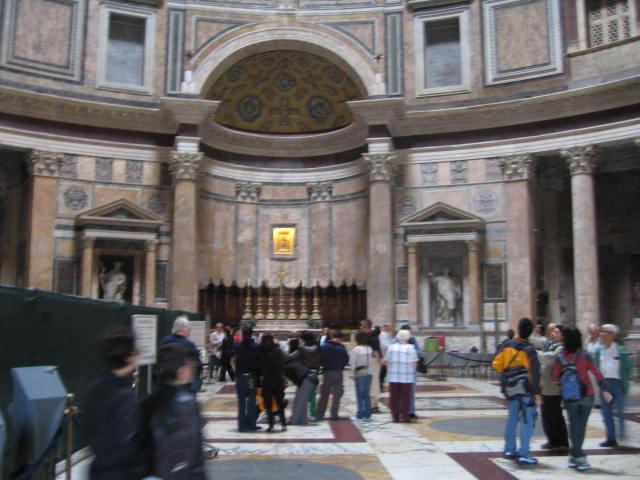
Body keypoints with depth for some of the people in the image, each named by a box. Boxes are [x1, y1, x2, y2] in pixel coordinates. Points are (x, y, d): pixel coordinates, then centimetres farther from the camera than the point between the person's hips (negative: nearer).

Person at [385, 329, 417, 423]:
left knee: (394, 397, 8)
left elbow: (387, 361, 5)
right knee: (405, 397, 4)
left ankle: (395, 416, 10)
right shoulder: (411, 348, -6)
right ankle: (404, 416, 5)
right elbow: (414, 363, -6)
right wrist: (412, 371, 9)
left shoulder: (391, 347, 4)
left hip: (393, 376, 3)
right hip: (407, 377, -3)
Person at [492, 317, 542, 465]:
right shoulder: (529, 350, -17)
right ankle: (523, 455, -4)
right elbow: (534, 373, -21)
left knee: (512, 418, 17)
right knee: (527, 421, -2)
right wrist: (537, 393, -19)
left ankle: (509, 449, 25)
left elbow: (496, 364, 3)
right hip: (526, 389, -6)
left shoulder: (506, 345, 0)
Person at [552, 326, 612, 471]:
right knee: (581, 425, 10)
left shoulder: (560, 356, -7)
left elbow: (555, 377, -2)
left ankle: (578, 456, 3)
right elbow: (596, 373, -10)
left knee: (574, 425, 8)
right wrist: (605, 390, -4)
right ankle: (575, 454, 15)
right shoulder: (584, 355, -10)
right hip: (586, 395, -1)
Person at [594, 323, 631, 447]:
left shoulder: (621, 350, -7)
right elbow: (596, 368, 8)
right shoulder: (598, 350, 5)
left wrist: (625, 383, -10)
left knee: (620, 411, 0)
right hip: (604, 384, 4)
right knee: (606, 412, 8)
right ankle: (611, 438, 16)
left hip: (617, 383, -4)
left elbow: (627, 368, -5)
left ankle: (624, 436, 11)